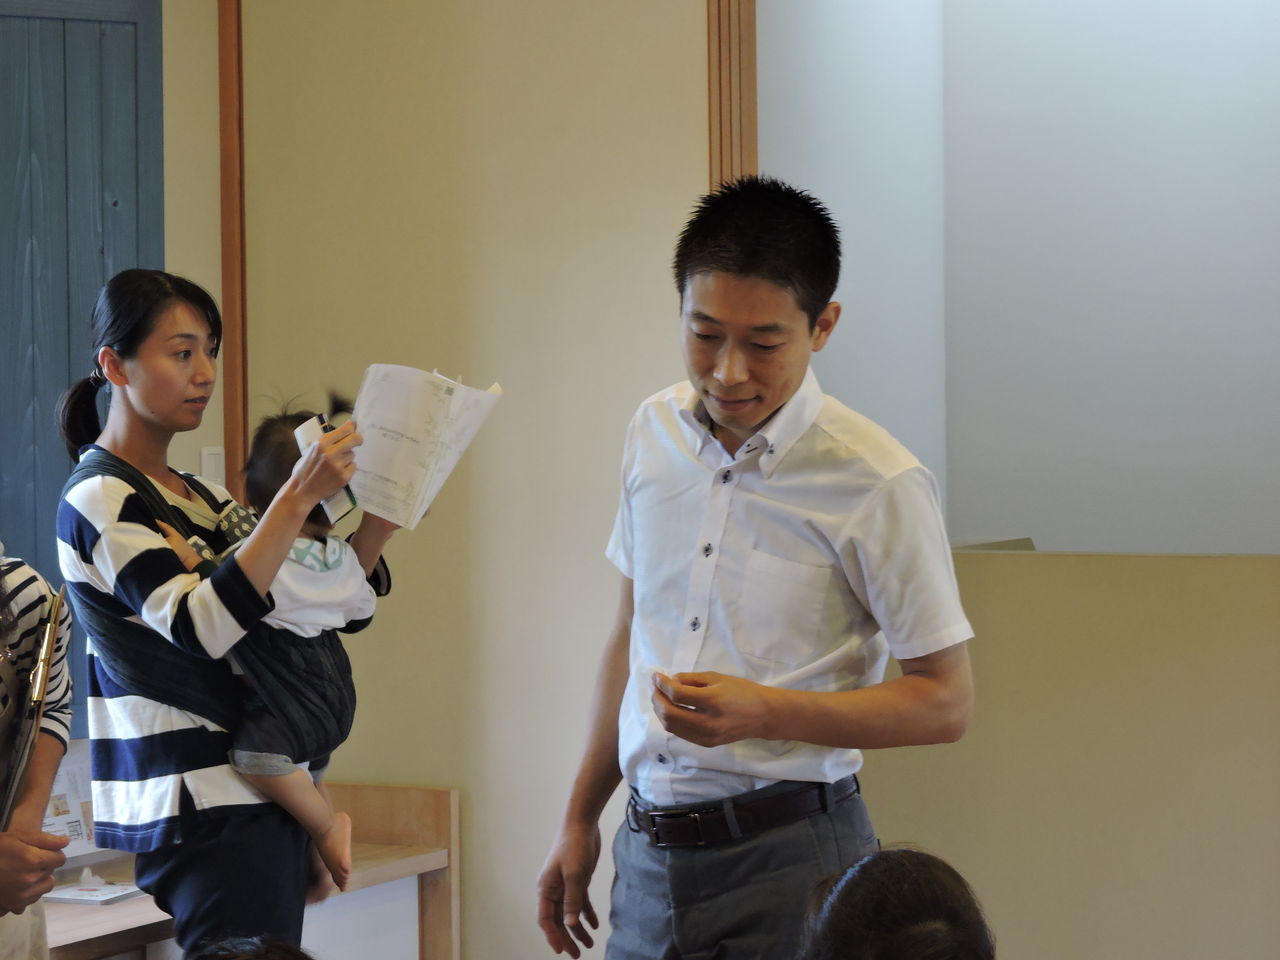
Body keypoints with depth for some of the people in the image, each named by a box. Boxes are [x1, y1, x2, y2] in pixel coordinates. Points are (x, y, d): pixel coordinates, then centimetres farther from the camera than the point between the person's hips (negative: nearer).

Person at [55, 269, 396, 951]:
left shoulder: (198, 499, 19)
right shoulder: (99, 499, -8)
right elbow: (204, 627, -22)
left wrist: (381, 512, 1)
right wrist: (298, 498, -25)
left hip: (264, 804, 9)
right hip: (206, 818, -8)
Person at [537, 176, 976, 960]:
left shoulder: (878, 484, -13)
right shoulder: (656, 433, 6)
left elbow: (946, 702, -9)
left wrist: (764, 712, -21)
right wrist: (581, 817, 19)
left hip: (787, 863, -5)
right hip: (649, 853, 5)